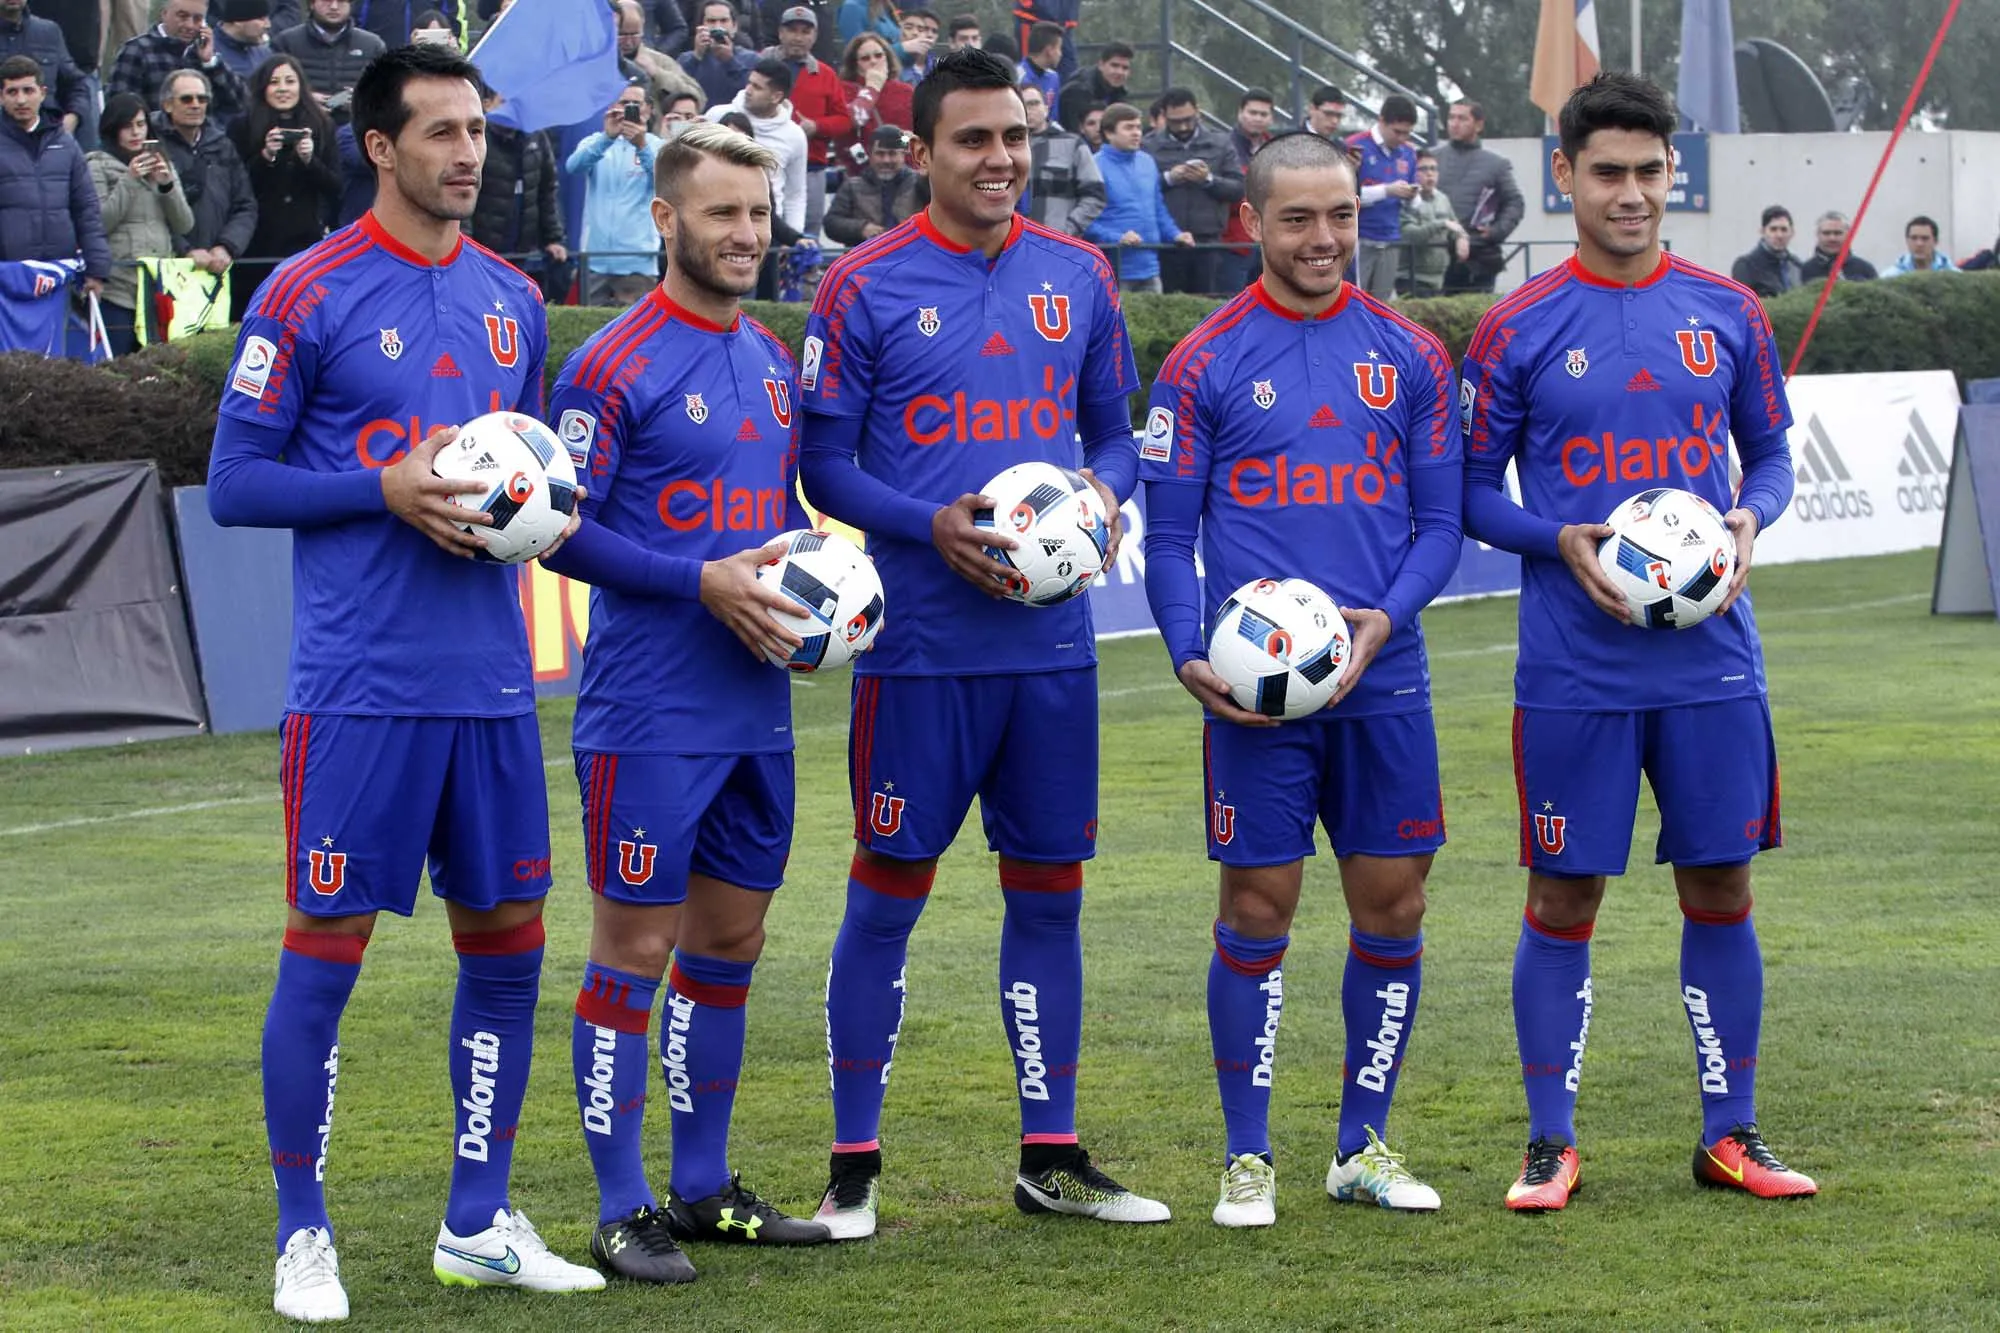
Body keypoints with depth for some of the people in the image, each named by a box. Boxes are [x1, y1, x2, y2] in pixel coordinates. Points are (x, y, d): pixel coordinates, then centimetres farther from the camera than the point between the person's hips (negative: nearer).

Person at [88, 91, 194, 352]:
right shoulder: (98, 166, 3)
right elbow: (98, 223, -8)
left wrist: (167, 185, -3)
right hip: (118, 291, -5)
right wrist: (128, 181, -12)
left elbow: (185, 224, 12)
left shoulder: (162, 164, 18)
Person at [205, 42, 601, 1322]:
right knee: (326, 948, -2)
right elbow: (235, 483, -5)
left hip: (492, 681, 6)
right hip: (360, 684, -6)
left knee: (507, 940, 8)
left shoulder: (512, 299, 12)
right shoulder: (308, 294, -5)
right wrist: (388, 491, -16)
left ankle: (481, 1221, 20)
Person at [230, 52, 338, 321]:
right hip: (260, 240, -1)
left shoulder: (322, 126, 8)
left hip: (306, 238, 1)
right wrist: (265, 156, -17)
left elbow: (335, 186, 4)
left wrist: (309, 159, -13)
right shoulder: (245, 128, 3)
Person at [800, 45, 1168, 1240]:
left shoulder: (1079, 277, 8)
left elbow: (1114, 426, 16)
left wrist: (1105, 490, -6)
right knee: (888, 892, 0)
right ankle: (854, 1167, 8)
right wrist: (933, 527, -18)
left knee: (1050, 892, 9)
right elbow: (824, 463, -3)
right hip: (920, 647, -4)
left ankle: (1053, 1156, 19)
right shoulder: (866, 288, -4)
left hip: (1053, 646, 4)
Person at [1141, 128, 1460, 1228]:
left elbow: (1441, 521, 9)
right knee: (1258, 908, -1)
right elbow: (1167, 537, 1)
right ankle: (1247, 1158, 9)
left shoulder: (1408, 355, 8)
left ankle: (1363, 1146, 18)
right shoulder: (1205, 364, 1)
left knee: (1392, 904, 5)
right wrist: (1191, 659, -13)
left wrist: (1387, 616, -8)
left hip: (1384, 679, 3)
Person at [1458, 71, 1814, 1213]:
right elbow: (1474, 490, 3)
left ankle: (1731, 1133, 16)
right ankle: (1553, 1142, 11)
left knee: (1721, 888, 6)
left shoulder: (1727, 313, 5)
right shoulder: (1517, 330, -1)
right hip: (1574, 675, -2)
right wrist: (1561, 543, -14)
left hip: (1713, 660, 2)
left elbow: (1772, 454, 14)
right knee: (1564, 898, 2)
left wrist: (1751, 519, -7)